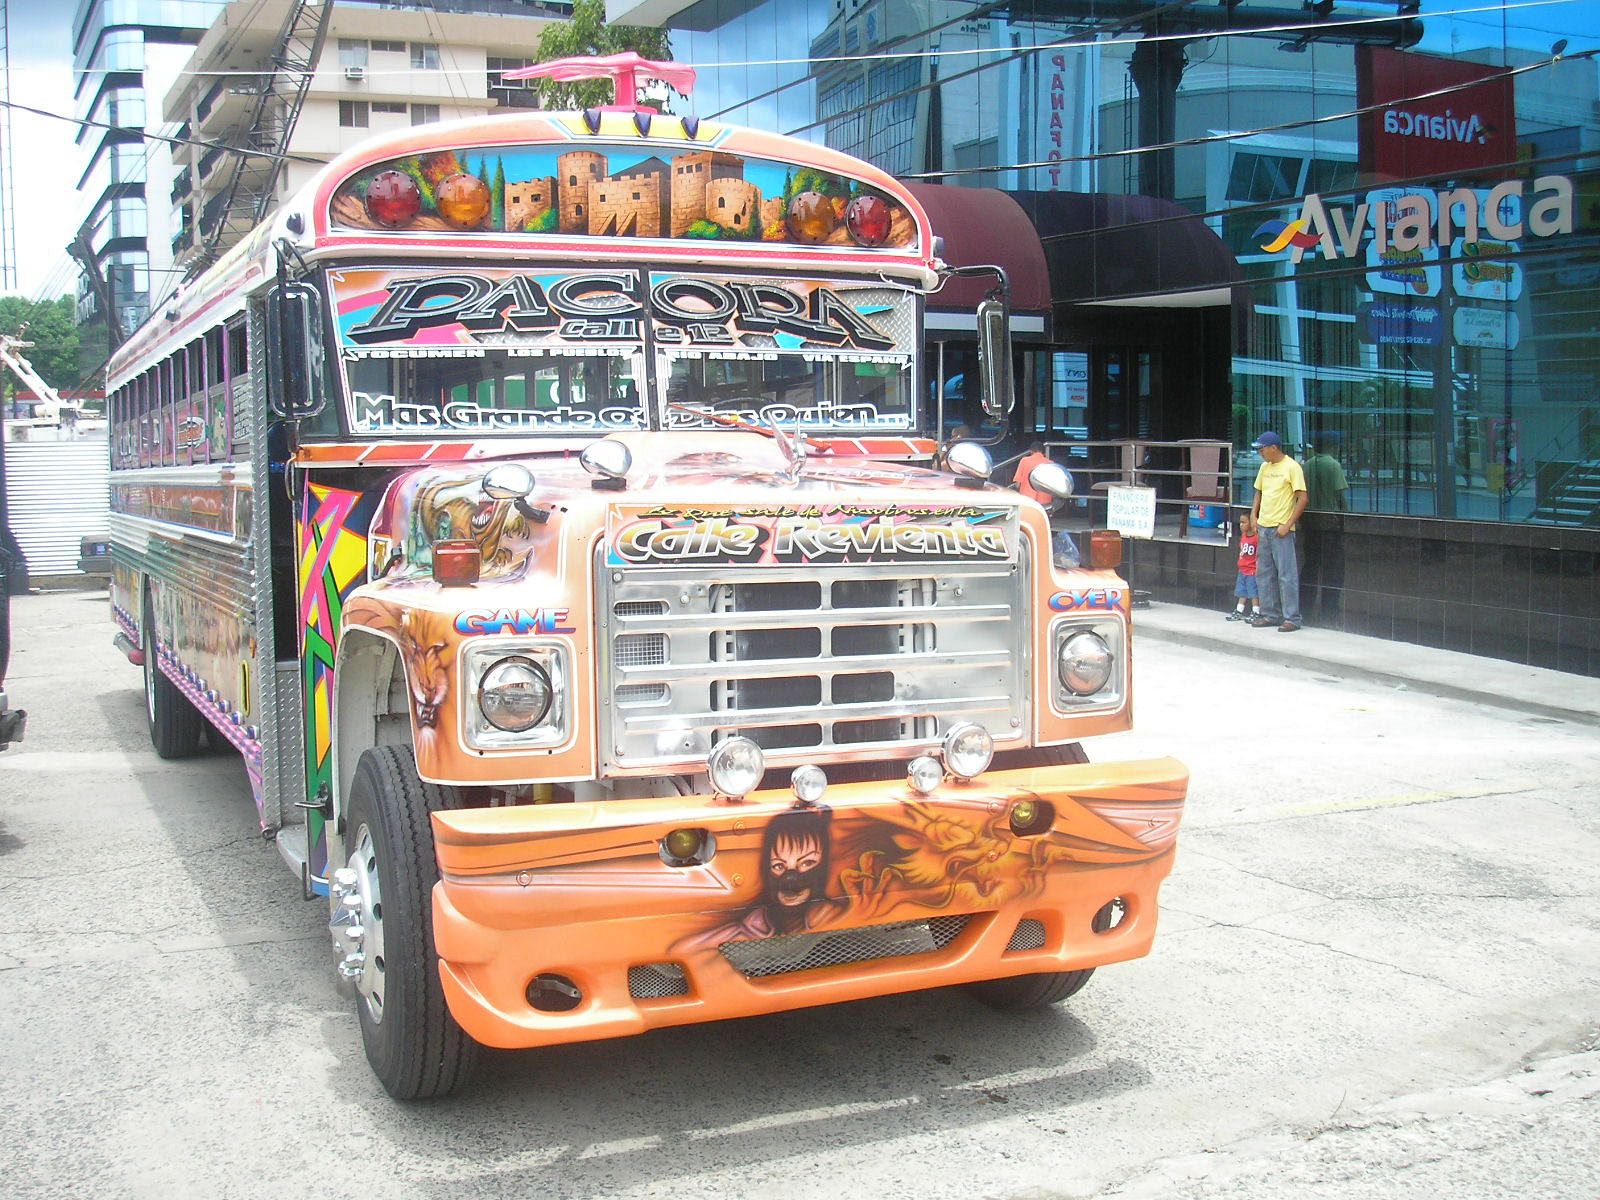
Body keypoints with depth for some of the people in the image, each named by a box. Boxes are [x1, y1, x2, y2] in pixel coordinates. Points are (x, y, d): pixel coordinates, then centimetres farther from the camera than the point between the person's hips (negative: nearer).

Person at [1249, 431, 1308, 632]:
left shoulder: (1291, 467, -10)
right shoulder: (1265, 467, 13)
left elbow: (1302, 498, -12)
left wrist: (1288, 524, -16)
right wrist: (1254, 514, 10)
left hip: (1281, 529, -8)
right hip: (1263, 527, 8)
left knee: (1286, 574, -6)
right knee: (1264, 574, 11)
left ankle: (1292, 618, -2)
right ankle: (1270, 614, 19)